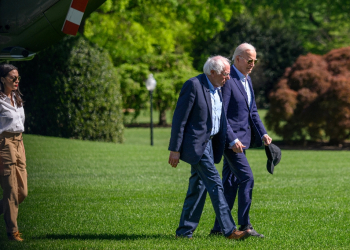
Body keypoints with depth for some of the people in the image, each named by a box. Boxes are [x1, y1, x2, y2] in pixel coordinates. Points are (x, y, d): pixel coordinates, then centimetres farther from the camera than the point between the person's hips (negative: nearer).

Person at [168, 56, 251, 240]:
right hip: (196, 143, -9)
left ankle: (184, 231, 16)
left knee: (198, 187, 10)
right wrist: (175, 149, -16)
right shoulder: (193, 85, -16)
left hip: (209, 143, 9)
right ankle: (229, 230, -11)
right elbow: (179, 119, -16)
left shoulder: (217, 88, 10)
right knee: (215, 185, -11)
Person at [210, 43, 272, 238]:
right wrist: (232, 140, -22)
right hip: (231, 139, -9)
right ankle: (245, 225, -9)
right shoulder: (227, 80, -16)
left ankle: (219, 227, 14)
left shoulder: (247, 79, 14)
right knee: (247, 178, -13)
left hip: (241, 139, 9)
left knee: (231, 183, 10)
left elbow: (252, 111, 20)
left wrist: (263, 134, 8)